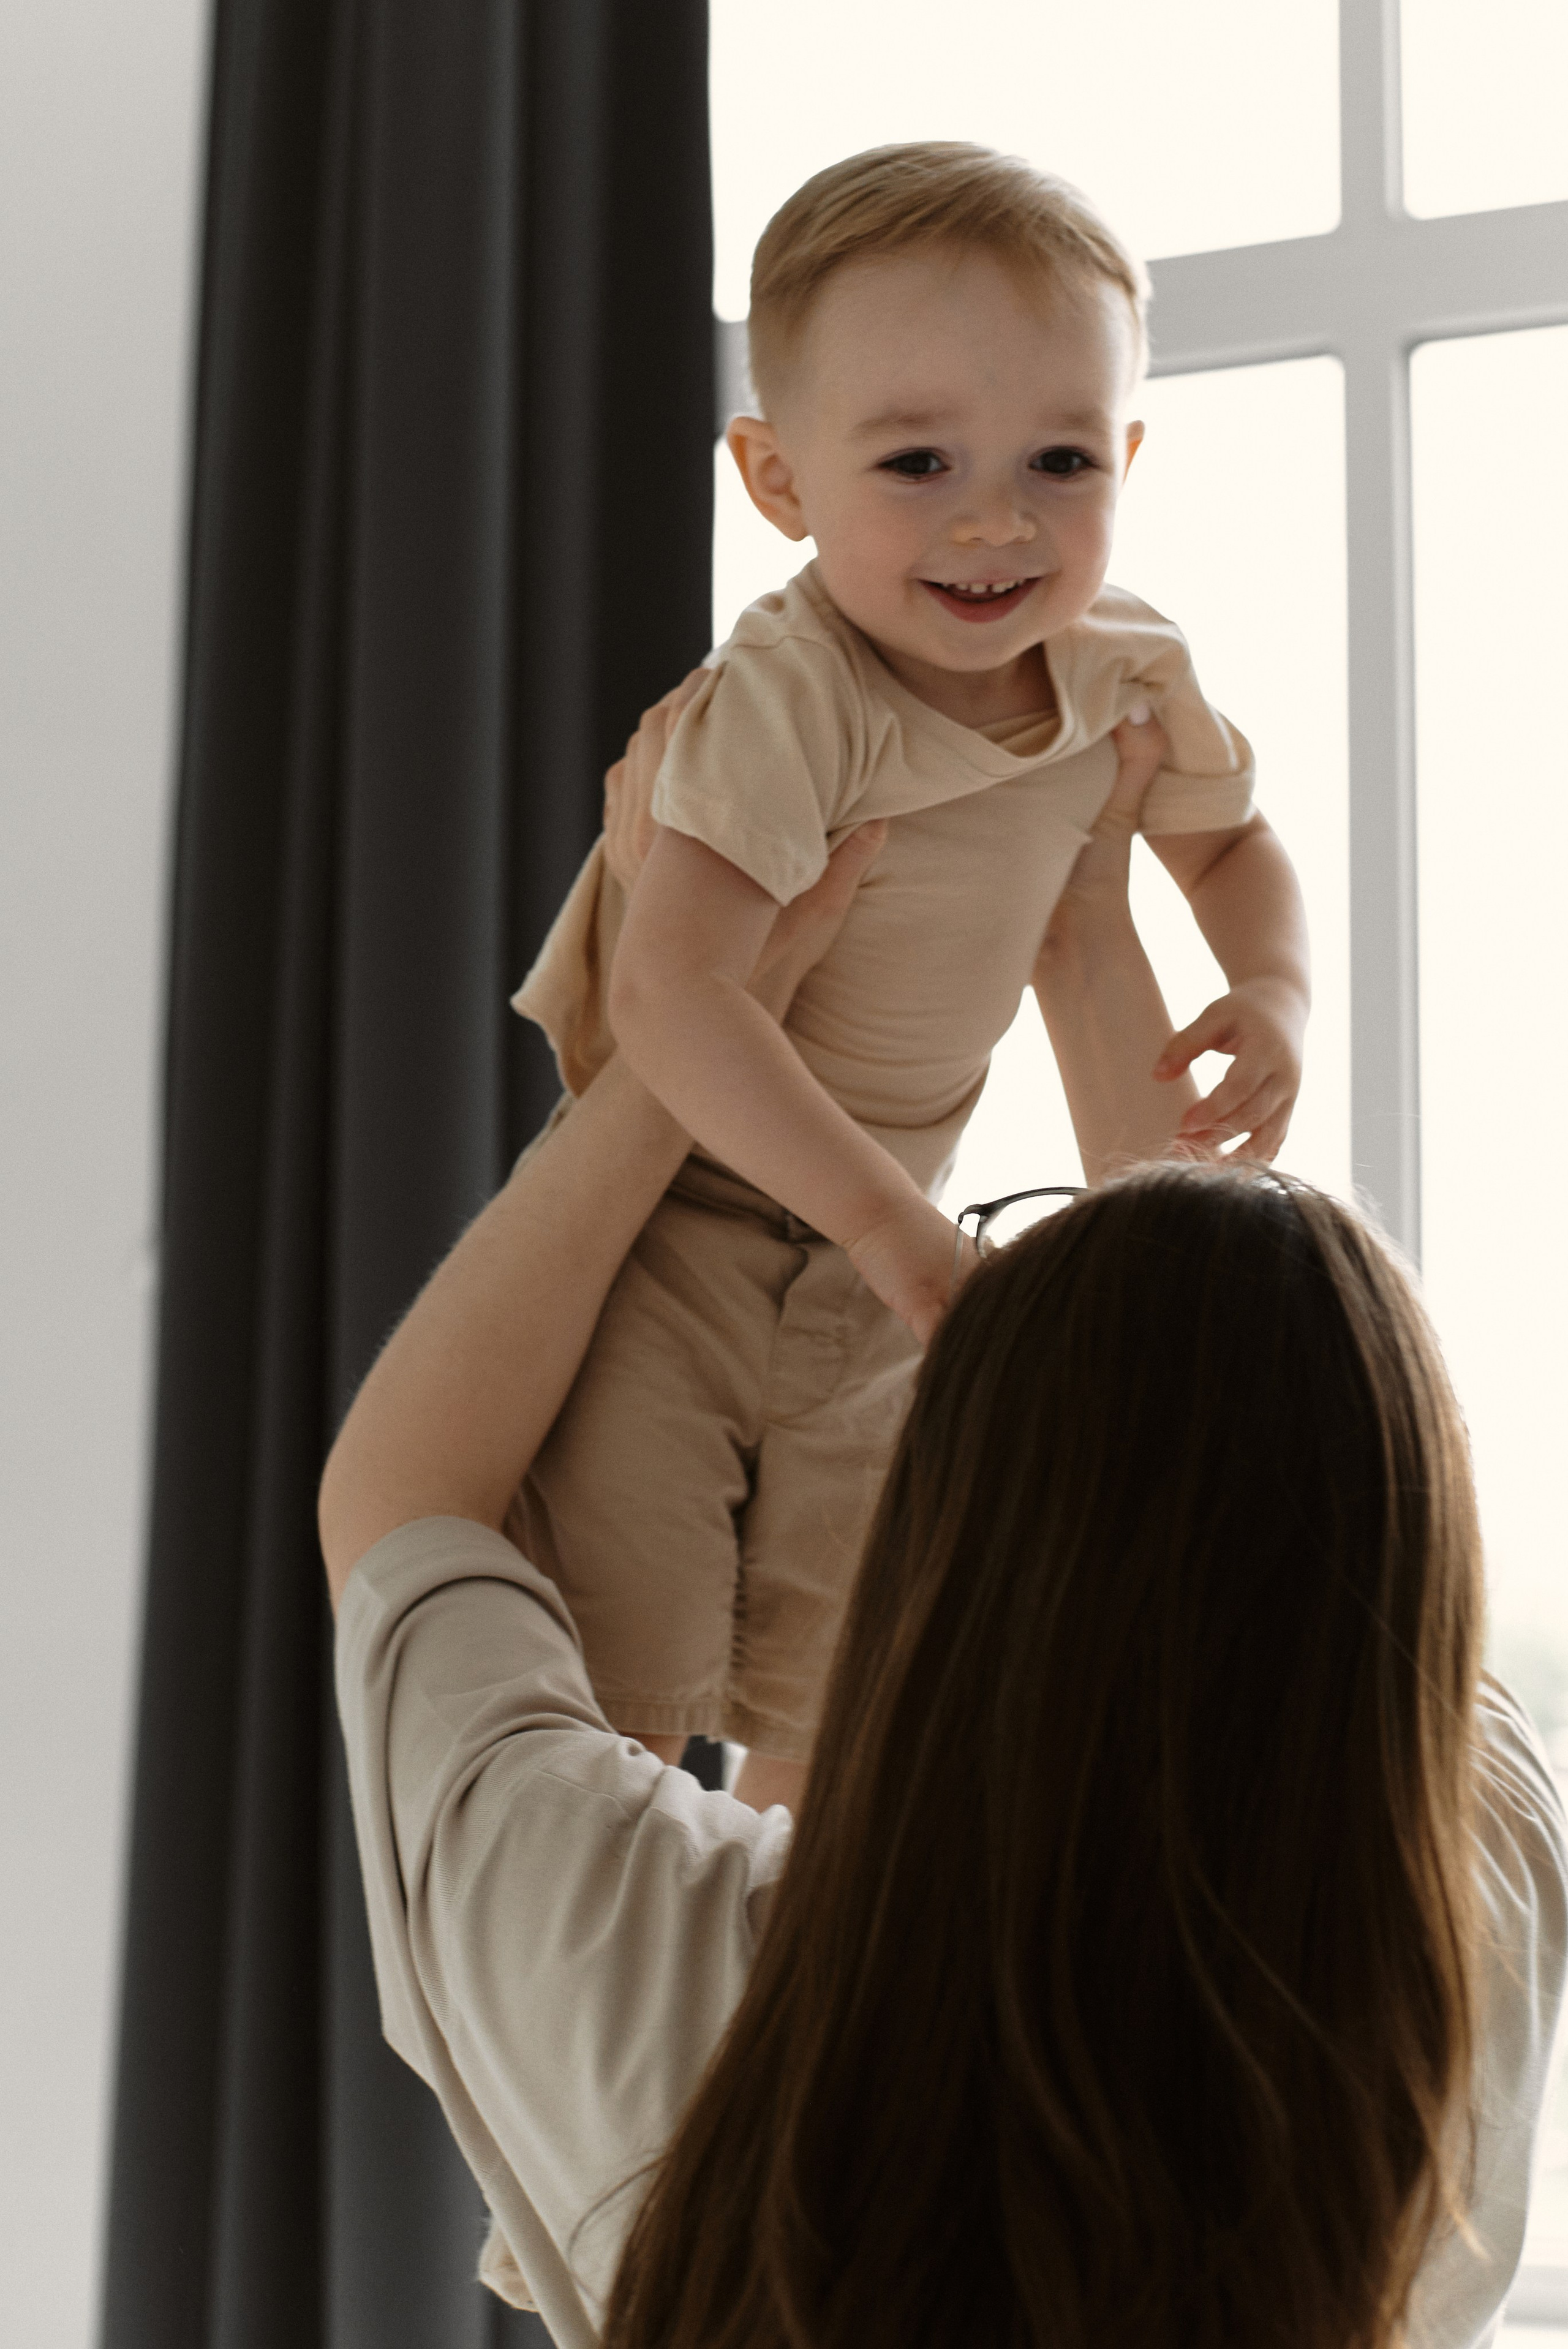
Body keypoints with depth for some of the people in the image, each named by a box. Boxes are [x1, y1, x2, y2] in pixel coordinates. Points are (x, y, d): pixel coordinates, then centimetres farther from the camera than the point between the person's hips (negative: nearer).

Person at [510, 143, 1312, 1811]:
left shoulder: (1126, 675, -8)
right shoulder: (782, 699, -29)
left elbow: (1229, 844, 12)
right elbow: (667, 997, -37)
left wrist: (1275, 995, -10)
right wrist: (891, 1221, -41)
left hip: (870, 1240, 6)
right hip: (667, 1222, -6)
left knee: (839, 1715, 16)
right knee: (617, 1701, -2)